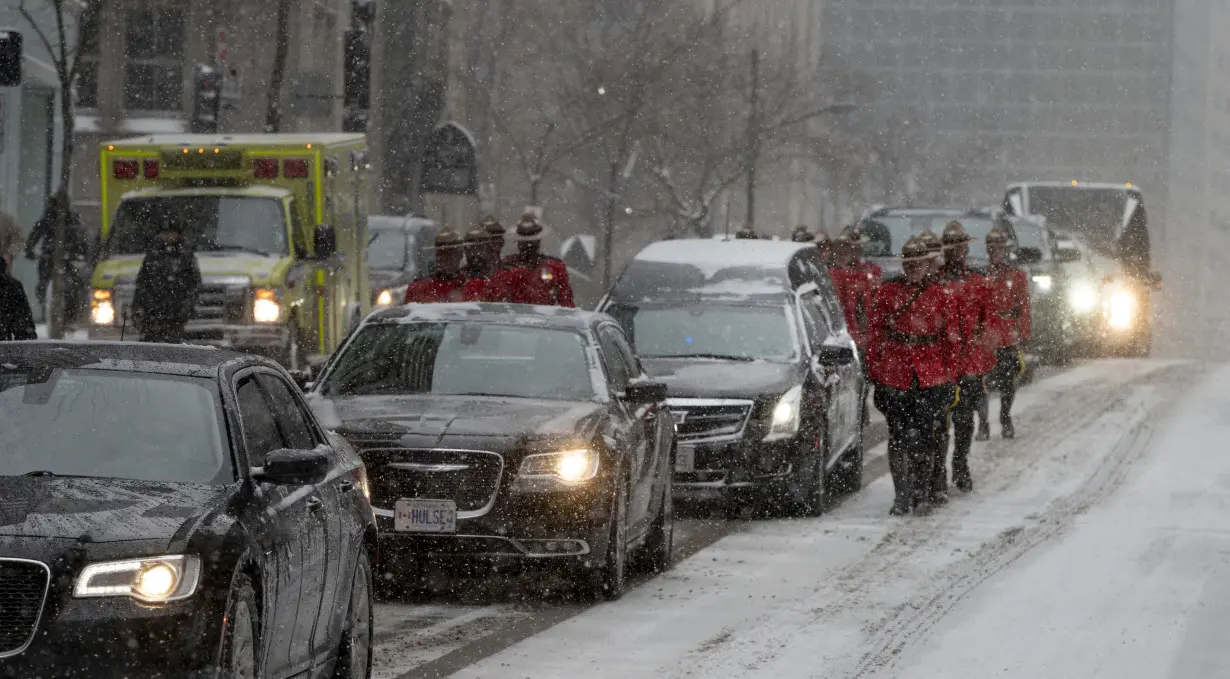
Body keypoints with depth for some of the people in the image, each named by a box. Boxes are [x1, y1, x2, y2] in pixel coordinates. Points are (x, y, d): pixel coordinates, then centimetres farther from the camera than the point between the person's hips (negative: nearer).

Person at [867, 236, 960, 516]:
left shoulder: (940, 295, 7)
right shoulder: (887, 291, 5)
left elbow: (950, 336, 10)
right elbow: (875, 332, 6)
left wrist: (947, 372, 6)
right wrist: (875, 369, 2)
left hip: (930, 376, 0)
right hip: (894, 375, 0)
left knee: (924, 435, 0)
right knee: (898, 436, 0)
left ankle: (922, 495, 10)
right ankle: (901, 496, 6)